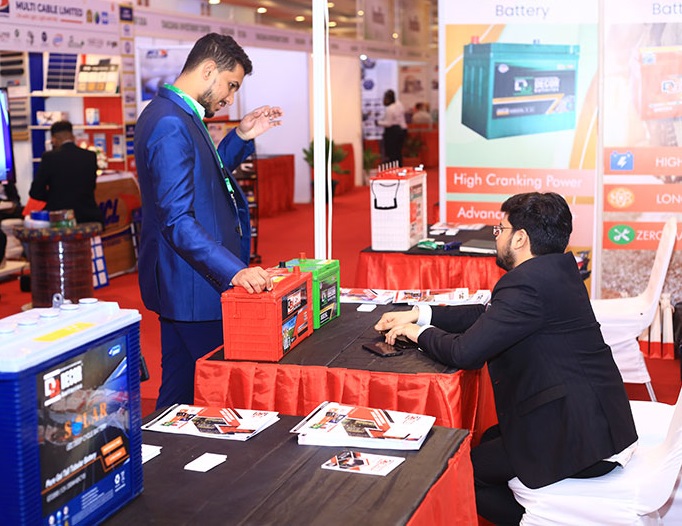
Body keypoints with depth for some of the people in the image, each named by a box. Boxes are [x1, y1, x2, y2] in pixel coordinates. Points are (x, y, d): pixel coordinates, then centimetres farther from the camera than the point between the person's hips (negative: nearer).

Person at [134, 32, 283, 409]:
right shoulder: (169, 124, -19)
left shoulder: (176, 115, 13)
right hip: (190, 282, -11)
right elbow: (176, 219, -26)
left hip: (187, 280, 11)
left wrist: (241, 137, 15)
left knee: (181, 387, 17)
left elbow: (202, 177, 27)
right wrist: (234, 270, -31)